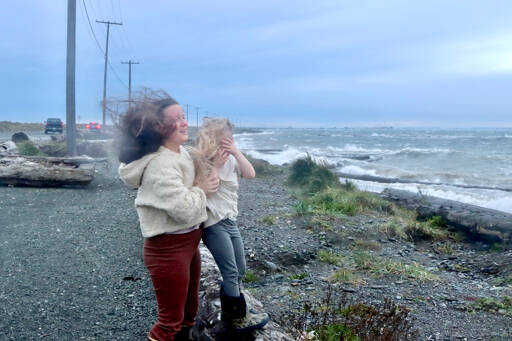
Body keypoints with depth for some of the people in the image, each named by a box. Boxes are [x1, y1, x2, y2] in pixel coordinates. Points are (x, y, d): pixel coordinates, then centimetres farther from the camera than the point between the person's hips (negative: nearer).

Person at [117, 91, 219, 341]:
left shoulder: (181, 152, 7)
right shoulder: (160, 165, -24)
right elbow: (184, 210, -29)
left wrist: (213, 167, 7)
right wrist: (201, 190, -11)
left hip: (189, 241, 10)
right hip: (168, 248, -10)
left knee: (189, 311, 22)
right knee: (171, 321, 3)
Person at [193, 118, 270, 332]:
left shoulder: (230, 159, 7)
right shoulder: (201, 161, -11)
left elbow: (250, 174, -5)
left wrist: (236, 152, -13)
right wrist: (215, 166, -19)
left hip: (231, 220, 8)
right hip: (214, 224, -8)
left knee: (239, 271, 16)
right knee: (231, 273, -5)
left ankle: (229, 311, 33)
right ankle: (240, 318, 10)